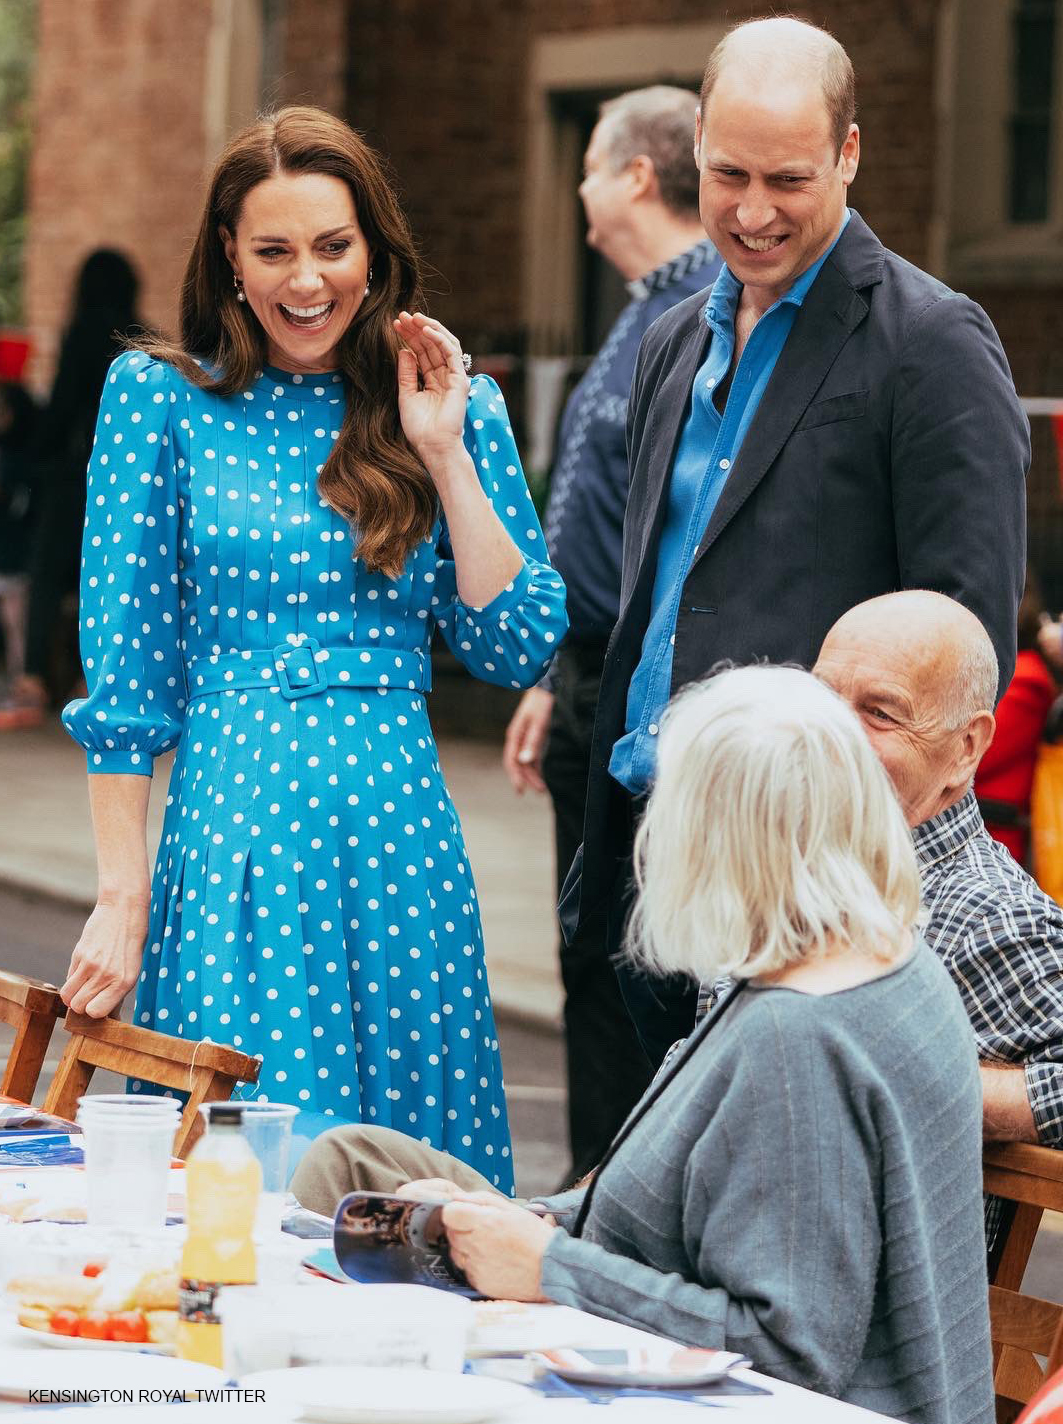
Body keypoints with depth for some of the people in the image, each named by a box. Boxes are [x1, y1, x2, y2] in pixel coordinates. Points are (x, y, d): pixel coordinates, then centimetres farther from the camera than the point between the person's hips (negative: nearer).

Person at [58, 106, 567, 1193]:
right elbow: (124, 667, 1)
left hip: (397, 837, 2)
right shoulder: (161, 396, 2)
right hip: (230, 828, -2)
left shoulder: (457, 409, 9)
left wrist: (444, 455, -4)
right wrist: (122, 895, -4)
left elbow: (516, 651, 3)